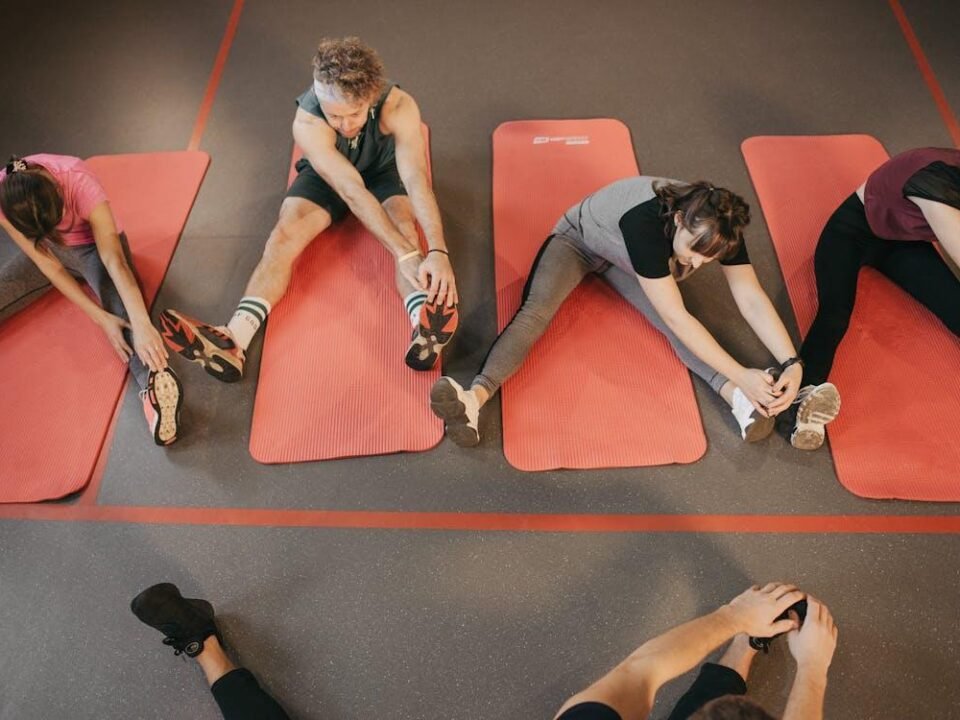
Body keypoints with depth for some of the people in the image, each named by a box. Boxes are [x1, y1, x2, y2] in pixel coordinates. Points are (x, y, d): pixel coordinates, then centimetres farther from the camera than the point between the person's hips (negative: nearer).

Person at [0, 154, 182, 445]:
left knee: (119, 305, -33)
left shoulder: (78, 180, -35)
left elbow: (114, 260, -42)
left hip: (94, 245, -4)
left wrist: (142, 324, -53)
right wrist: (100, 318, -31)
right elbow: (47, 265, -21)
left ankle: (155, 383, -56)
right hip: (46, 249, 5)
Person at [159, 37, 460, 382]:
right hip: (325, 176, 1)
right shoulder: (307, 123, -34)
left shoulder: (398, 106, -35)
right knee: (283, 237, -23)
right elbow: (352, 191, -43)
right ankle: (232, 342, -39)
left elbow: (417, 178, -44)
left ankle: (425, 329, -58)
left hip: (383, 171, 0)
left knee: (406, 233, -32)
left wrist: (437, 251, -59)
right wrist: (405, 254, -52)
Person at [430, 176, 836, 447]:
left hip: (624, 257, 5)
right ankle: (475, 399, -50)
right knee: (534, 313, -31)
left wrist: (792, 362, -38)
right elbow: (677, 317, -44)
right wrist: (740, 375, -46)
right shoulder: (645, 223, -43)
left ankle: (741, 403, -41)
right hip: (579, 239, -4)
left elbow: (752, 299, -24)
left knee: (672, 321, -24)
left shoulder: (720, 229, -25)